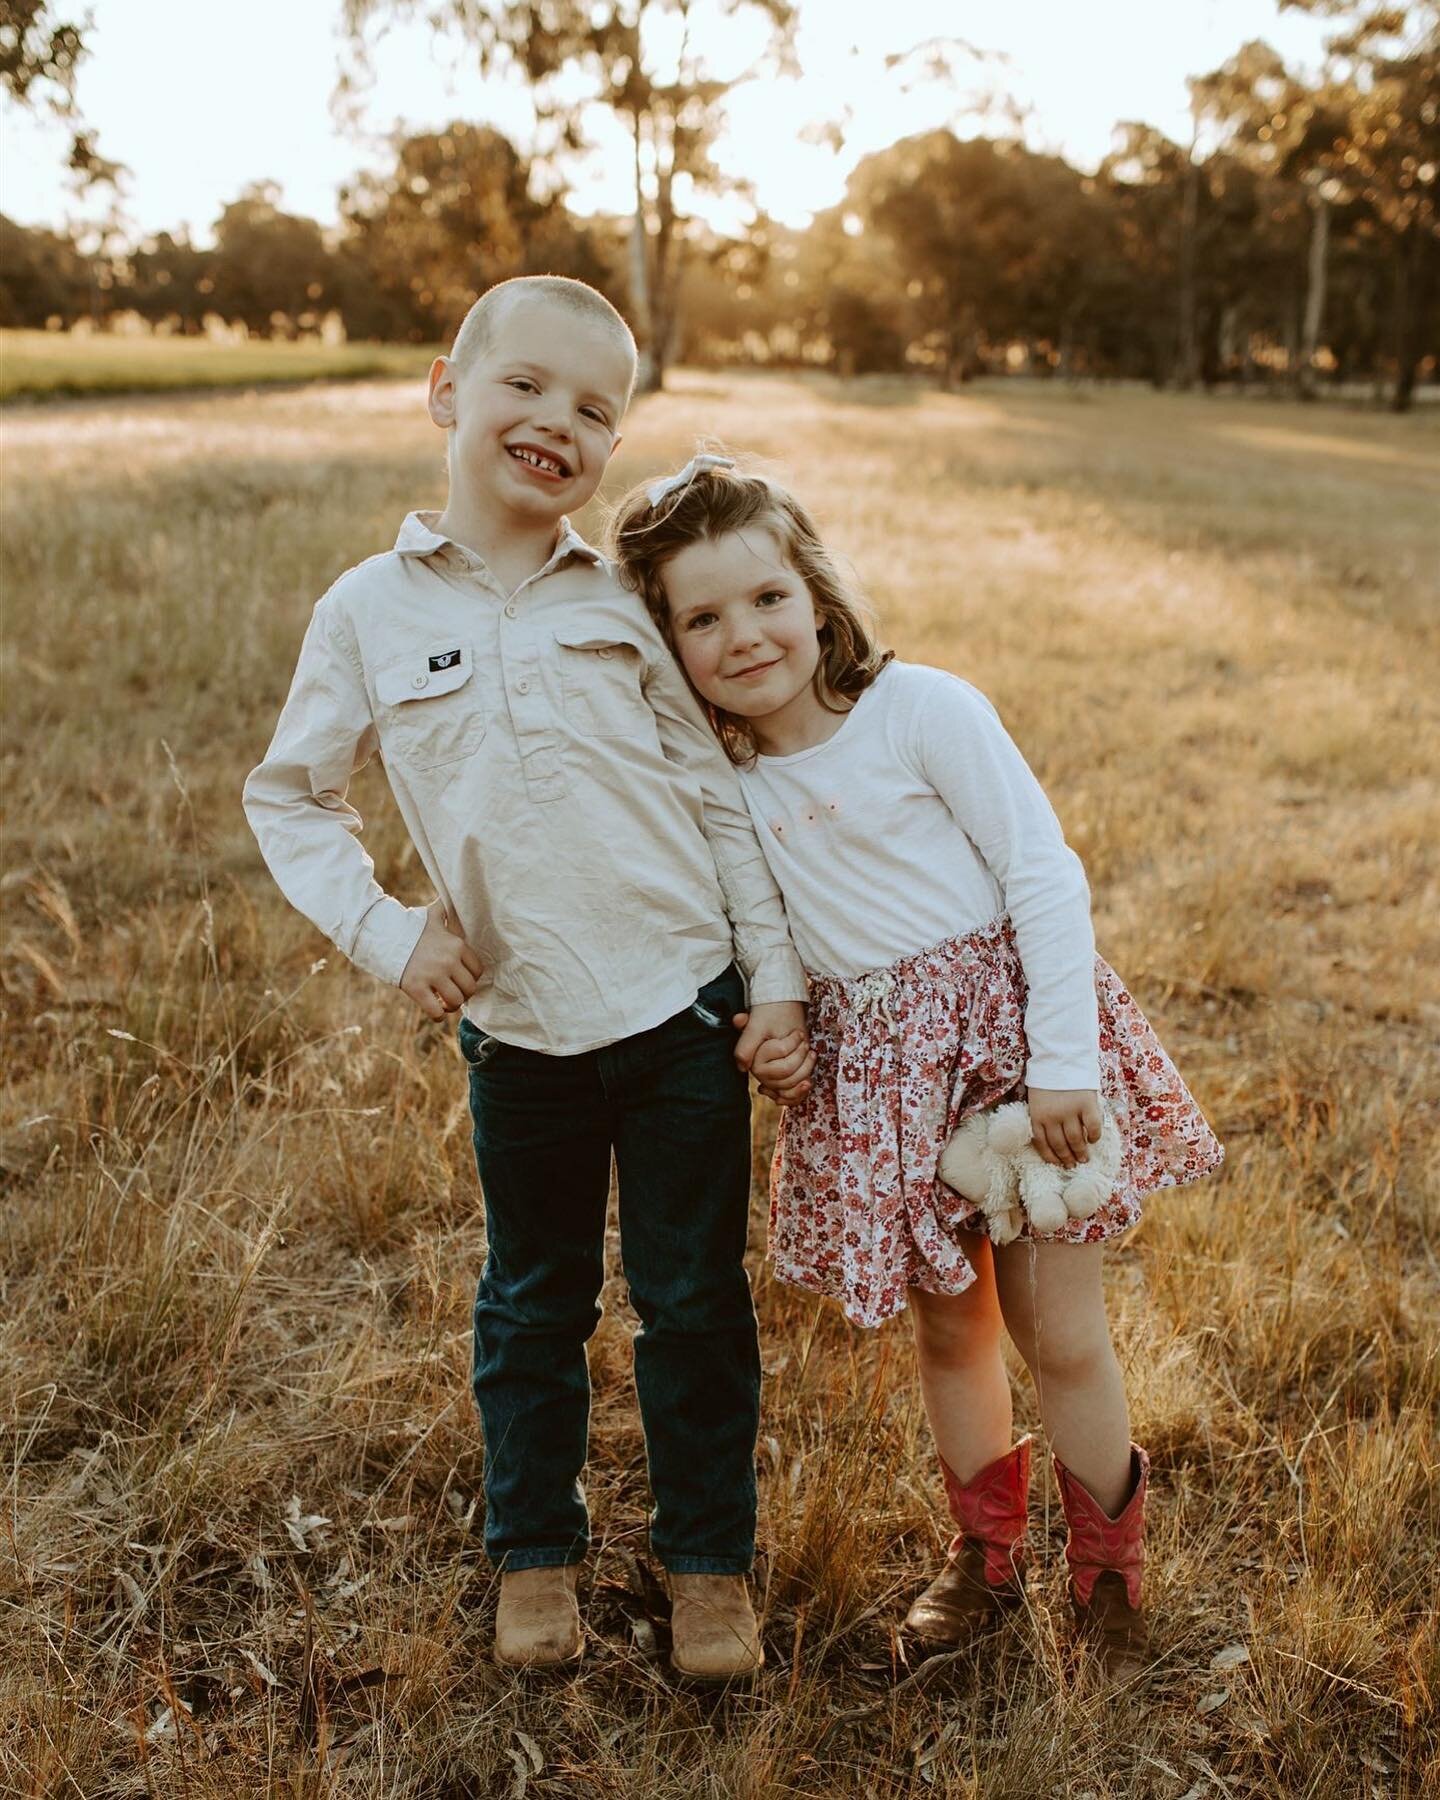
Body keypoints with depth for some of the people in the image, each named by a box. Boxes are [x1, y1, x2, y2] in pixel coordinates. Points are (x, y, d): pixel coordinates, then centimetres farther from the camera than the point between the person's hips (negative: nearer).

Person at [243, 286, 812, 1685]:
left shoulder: (627, 605, -1)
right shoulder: (369, 611, -2)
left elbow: (721, 795, 2)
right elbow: (287, 797, 8)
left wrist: (779, 972, -1)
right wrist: (384, 934, -5)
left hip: (684, 1010, 0)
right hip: (520, 1035, 0)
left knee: (694, 1300, 12)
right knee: (533, 1303, 17)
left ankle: (708, 1556, 32)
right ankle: (533, 1547, 39)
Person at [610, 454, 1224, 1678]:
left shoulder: (920, 708, -12)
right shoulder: (716, 772, 2)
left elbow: (1045, 873, -13)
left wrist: (1064, 1061, -17)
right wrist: (763, 1027, -2)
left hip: (1006, 1024, -4)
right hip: (876, 1066, 4)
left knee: (1059, 1333, 4)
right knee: (947, 1323, 17)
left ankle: (1111, 1581, 27)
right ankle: (987, 1554, 38)